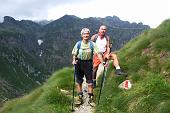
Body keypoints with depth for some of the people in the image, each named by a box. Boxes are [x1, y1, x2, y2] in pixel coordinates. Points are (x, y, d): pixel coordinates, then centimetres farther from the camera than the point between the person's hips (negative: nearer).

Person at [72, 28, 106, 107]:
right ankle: (80, 98, 18)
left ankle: (90, 98, 10)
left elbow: (98, 53, -9)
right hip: (79, 63, 1)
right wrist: (74, 60, -16)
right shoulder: (78, 44, 1)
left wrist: (103, 62, -20)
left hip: (88, 63, -1)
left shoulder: (92, 44, -2)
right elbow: (74, 54, 4)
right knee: (79, 81, 7)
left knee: (90, 82, 0)